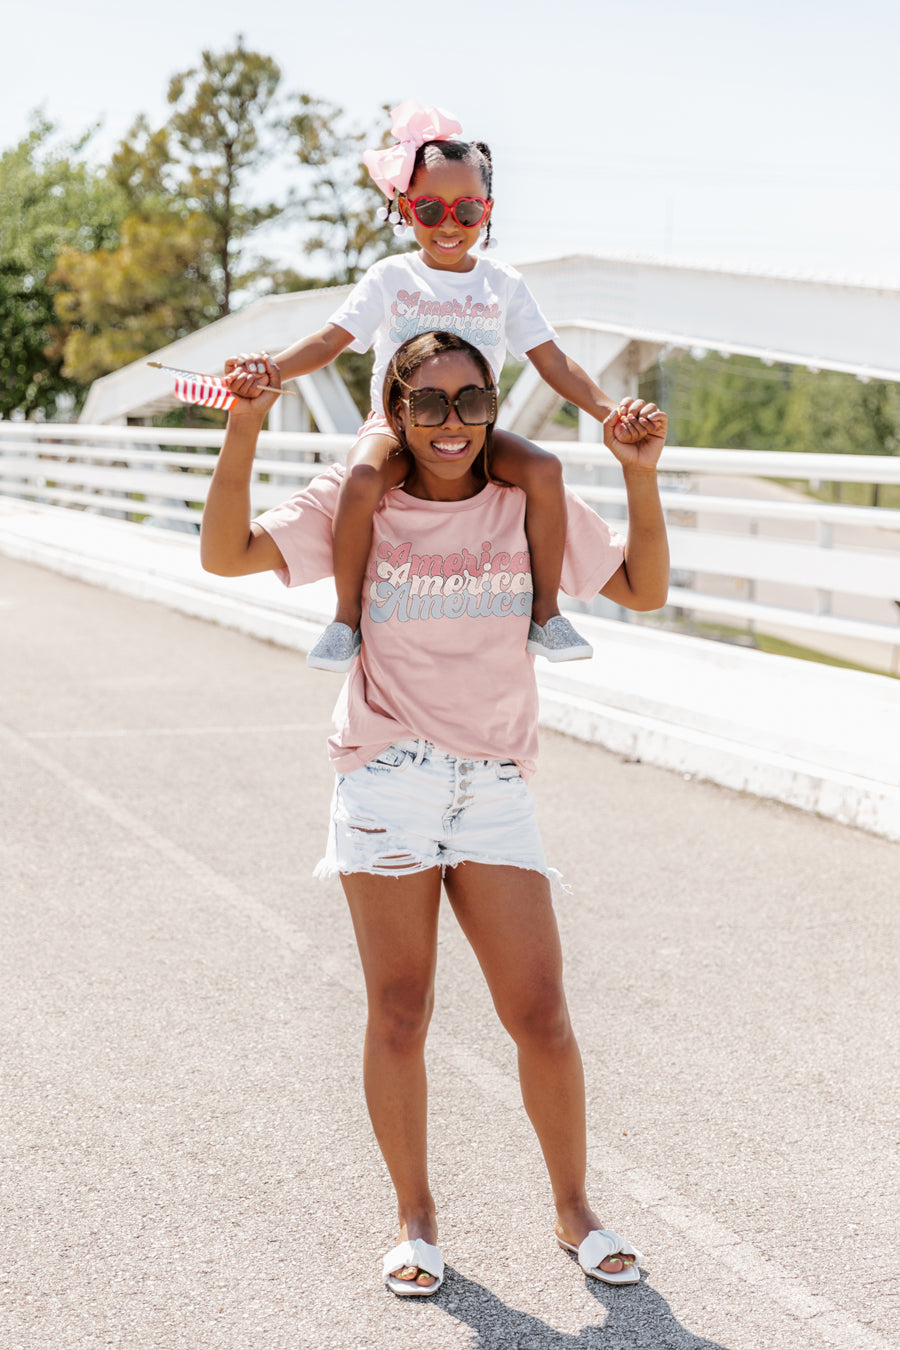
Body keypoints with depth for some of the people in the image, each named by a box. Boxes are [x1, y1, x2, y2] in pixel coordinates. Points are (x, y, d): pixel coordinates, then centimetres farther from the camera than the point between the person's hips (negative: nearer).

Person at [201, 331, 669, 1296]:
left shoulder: (532, 505, 7)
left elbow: (643, 589, 8)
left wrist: (641, 476, -4)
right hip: (386, 781, -1)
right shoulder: (357, 506, 2)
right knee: (399, 1013, 3)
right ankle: (415, 1219, 20)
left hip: (495, 790, 2)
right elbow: (226, 553, -7)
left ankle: (574, 1212, 20)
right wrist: (244, 429, -18)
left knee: (541, 1014, 0)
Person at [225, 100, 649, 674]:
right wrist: (270, 368, -25)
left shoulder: (504, 284, 6)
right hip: (396, 423, -2)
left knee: (545, 469, -26)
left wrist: (608, 409, -13)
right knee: (364, 476, -36)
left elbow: (552, 361, 3)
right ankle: (347, 618, -19)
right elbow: (330, 340, -6)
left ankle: (546, 614, -13)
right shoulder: (390, 278, 2)